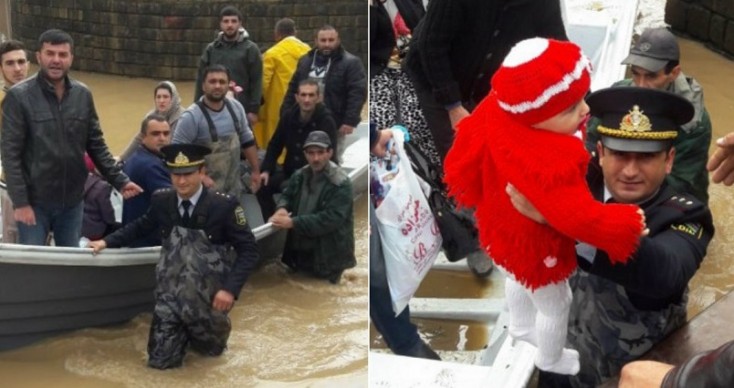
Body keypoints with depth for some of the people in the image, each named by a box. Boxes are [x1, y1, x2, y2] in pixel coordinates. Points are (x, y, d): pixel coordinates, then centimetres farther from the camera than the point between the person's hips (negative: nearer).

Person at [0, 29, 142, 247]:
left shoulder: (83, 95, 3)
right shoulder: (19, 96, -9)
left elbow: (96, 146, 9)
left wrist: (119, 181, 0)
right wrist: (19, 202, -15)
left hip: (72, 200, 4)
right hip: (34, 201, -3)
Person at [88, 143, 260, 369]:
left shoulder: (224, 206, -17)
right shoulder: (161, 201, -7)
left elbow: (248, 250, -14)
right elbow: (141, 227, 14)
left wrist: (230, 289, -23)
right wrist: (107, 242, 6)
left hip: (209, 297, -2)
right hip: (171, 296, 2)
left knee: (210, 349, 18)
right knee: (160, 360, 2)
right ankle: (182, 332, 31)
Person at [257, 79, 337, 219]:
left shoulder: (326, 121, -16)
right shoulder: (289, 116, 0)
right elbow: (275, 145, 9)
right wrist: (266, 170, -4)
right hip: (291, 171, 6)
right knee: (263, 185, -11)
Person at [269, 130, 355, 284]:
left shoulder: (340, 184, -24)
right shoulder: (300, 175, 1)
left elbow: (330, 219, -32)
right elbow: (287, 195, 13)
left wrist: (293, 222, -35)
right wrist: (282, 208, -16)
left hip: (327, 256, -7)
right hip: (299, 250, 7)